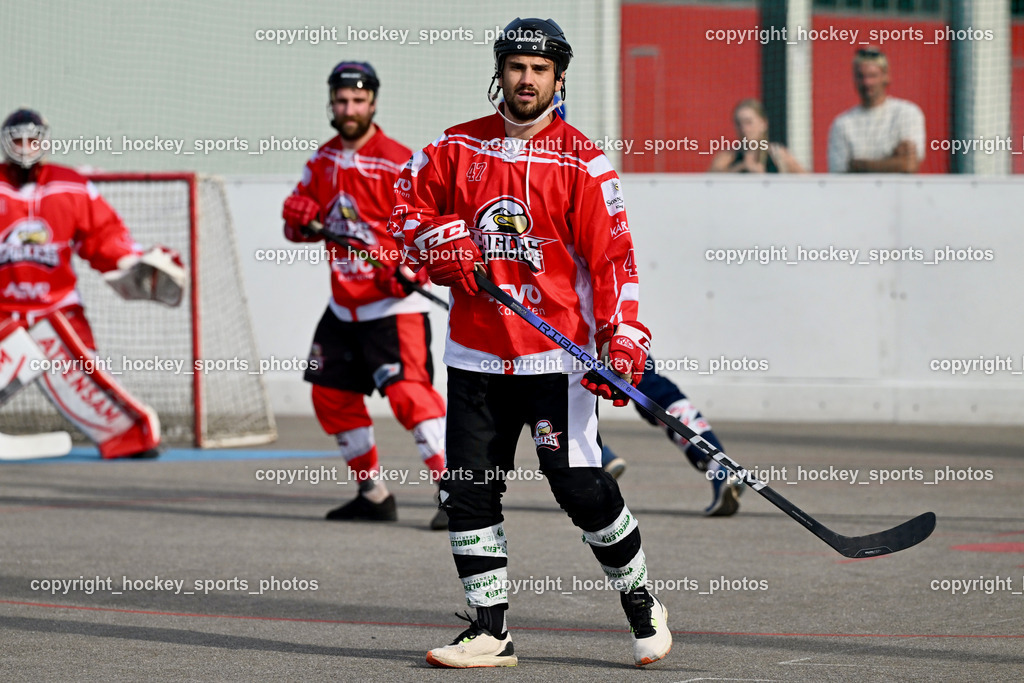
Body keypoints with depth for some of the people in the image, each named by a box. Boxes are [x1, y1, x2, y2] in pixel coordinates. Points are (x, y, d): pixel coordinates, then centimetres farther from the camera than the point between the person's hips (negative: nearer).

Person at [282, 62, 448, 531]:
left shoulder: (398, 162, -12)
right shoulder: (323, 161, 10)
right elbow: (297, 220, 15)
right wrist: (299, 216, -9)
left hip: (393, 304, -8)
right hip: (344, 306, 8)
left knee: (408, 391, -22)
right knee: (332, 395, 12)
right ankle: (373, 495, 25)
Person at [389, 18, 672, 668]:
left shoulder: (582, 161, -4)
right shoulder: (458, 148, 6)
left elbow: (612, 255, -7)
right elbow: (409, 205, 17)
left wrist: (624, 340, -16)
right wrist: (445, 247, -2)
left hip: (557, 353, -4)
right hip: (477, 353, 4)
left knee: (581, 486, -9)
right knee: (469, 489, 3)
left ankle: (642, 605, 11)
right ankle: (491, 630, 13)